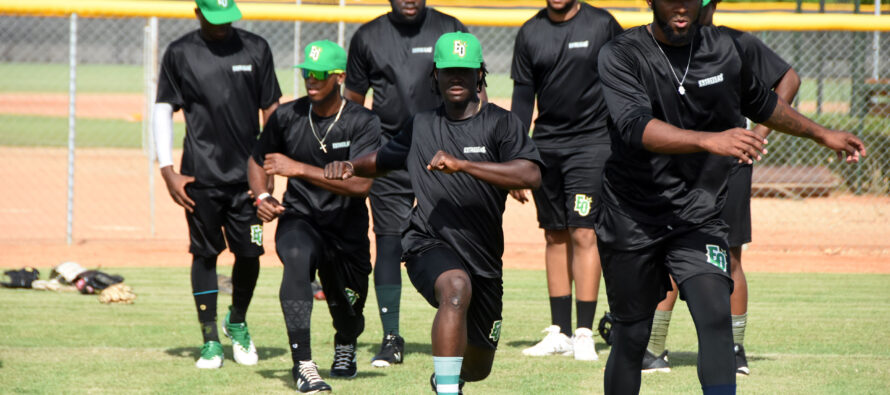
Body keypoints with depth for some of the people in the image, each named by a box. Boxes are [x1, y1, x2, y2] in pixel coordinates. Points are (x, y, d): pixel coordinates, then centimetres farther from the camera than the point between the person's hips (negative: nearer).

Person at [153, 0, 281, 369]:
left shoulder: (256, 49, 6)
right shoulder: (179, 54, 1)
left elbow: (270, 110, 11)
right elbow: (164, 111, 2)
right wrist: (167, 171, -6)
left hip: (247, 173, 1)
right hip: (201, 174, -1)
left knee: (250, 253, 2)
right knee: (205, 254, 1)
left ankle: (237, 322, 26)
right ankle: (210, 339, 8)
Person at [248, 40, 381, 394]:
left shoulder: (363, 123, -12)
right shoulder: (287, 117, -2)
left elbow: (361, 184, -26)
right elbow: (257, 161, 16)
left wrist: (297, 168, -29)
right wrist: (262, 196, -5)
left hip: (348, 230, 0)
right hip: (299, 220, 0)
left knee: (348, 312, 10)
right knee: (297, 257, -35)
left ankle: (345, 345, 53)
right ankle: (303, 365, -36)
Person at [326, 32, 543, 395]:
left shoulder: (501, 123, -2)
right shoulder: (422, 125, 10)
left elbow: (530, 175, -19)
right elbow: (383, 160, 28)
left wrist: (462, 164, -27)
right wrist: (350, 167, 5)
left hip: (484, 257, 1)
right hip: (429, 244, -1)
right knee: (456, 286, -38)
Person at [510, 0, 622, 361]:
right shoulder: (530, 33, 5)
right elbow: (522, 98, 8)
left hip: (591, 143, -4)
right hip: (545, 146, 4)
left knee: (583, 234, -10)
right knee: (555, 236, 8)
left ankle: (584, 333, -9)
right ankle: (559, 332, 13)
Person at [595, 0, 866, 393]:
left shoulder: (724, 49, 3)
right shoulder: (620, 55, -11)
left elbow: (761, 103, 24)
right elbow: (637, 127, -29)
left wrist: (821, 134, 33)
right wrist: (711, 141, -43)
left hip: (698, 216, 2)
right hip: (631, 220, -2)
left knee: (715, 316, -18)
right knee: (631, 338, 6)